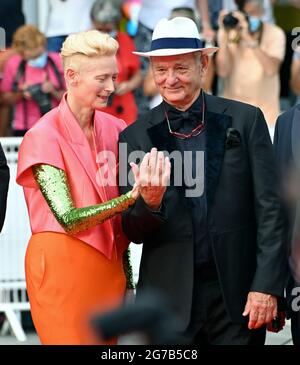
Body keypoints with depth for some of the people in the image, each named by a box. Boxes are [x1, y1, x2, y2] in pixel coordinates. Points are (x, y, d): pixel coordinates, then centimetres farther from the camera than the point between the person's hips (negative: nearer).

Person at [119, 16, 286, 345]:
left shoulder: (246, 120, 1)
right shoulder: (136, 137, 3)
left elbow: (270, 210, 0)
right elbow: (133, 233, 5)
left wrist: (267, 287, -7)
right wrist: (150, 203, -17)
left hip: (238, 293, -1)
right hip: (169, 300, 1)